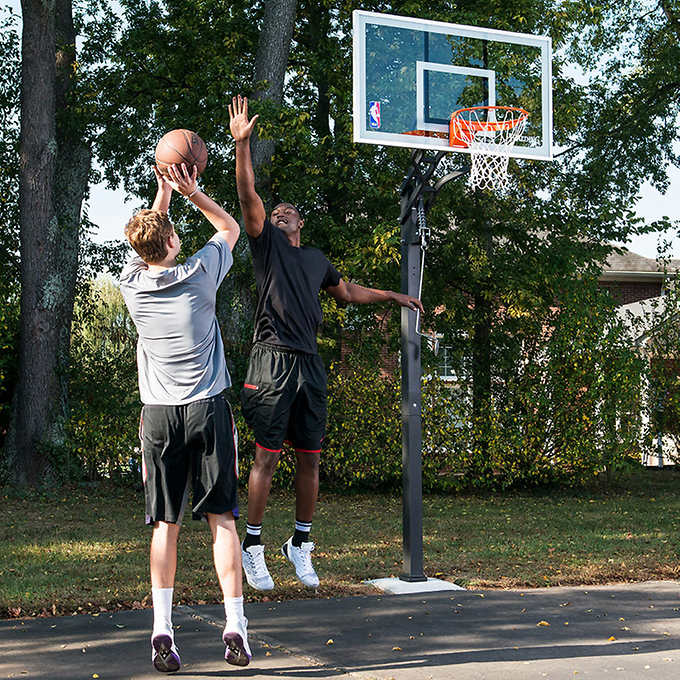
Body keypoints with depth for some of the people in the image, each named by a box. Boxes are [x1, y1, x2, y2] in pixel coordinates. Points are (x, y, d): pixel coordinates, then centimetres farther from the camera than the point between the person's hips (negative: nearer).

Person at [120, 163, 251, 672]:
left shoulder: (132, 283, 2)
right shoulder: (199, 274, -5)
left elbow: (147, 241, 26)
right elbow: (230, 227, 15)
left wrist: (164, 192, 28)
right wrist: (191, 192, 12)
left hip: (159, 414, 2)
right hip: (208, 408, -2)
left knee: (165, 524, 4)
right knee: (222, 519, 2)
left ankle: (162, 630, 1)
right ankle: (235, 626, 1)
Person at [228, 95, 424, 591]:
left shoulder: (317, 260, 22)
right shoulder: (267, 243, 7)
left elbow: (348, 292, 38)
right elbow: (248, 195, -7)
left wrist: (393, 296, 38)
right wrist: (242, 143, -16)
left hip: (310, 364, 5)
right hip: (274, 360, -5)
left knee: (310, 458, 6)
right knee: (267, 456, -5)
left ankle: (300, 543, 19)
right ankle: (253, 546, 5)